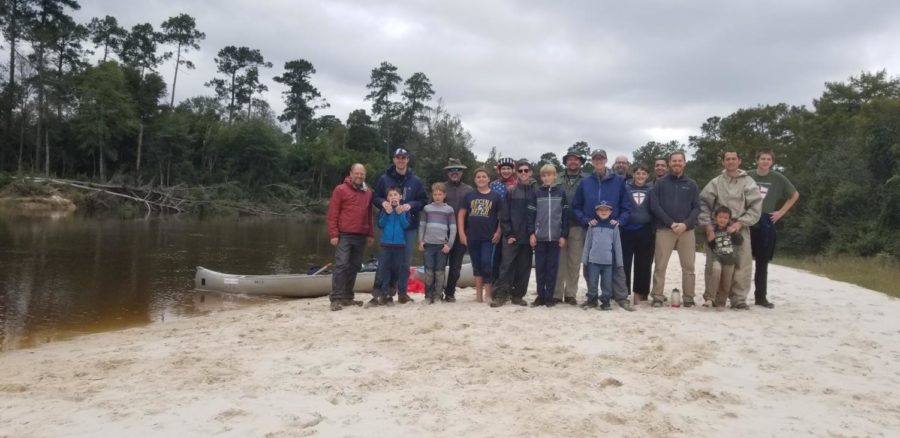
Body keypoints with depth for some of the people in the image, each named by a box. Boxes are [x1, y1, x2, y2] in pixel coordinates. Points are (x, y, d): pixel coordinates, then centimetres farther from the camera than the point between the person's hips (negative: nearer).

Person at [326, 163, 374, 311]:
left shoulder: (368, 193, 14)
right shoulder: (340, 190, -1)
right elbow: (332, 214, -5)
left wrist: (371, 234, 13)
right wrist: (333, 234, -11)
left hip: (361, 237, 5)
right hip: (344, 235, -5)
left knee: (354, 267, 9)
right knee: (341, 265, -10)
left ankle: (347, 297, 18)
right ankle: (336, 298, -8)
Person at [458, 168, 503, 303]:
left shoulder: (496, 196, 3)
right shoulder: (469, 195, 8)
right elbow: (461, 214, 7)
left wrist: (498, 233, -7)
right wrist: (461, 233, -1)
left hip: (488, 237, -3)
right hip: (472, 237, 3)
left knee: (486, 263, -10)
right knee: (476, 265, 8)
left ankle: (488, 294, 0)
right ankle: (478, 293, 15)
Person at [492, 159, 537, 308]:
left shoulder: (536, 192, 4)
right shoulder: (511, 192, 4)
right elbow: (504, 215, 1)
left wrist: (534, 234, -5)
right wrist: (508, 234, -7)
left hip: (528, 237, 1)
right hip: (511, 237, -1)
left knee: (524, 268, 6)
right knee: (507, 266, -4)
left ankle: (517, 295, 16)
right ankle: (500, 295, -1)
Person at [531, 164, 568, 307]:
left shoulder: (561, 193, 4)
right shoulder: (537, 193, 6)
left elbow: (565, 214, 3)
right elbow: (532, 214, 4)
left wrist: (564, 235, -3)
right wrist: (532, 233, -4)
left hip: (555, 236, -1)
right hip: (540, 236, 1)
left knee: (552, 267, 4)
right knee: (540, 267, 4)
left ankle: (549, 296, 10)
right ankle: (540, 295, 12)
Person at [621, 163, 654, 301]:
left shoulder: (652, 189, 8)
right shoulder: (625, 187, 4)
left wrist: (654, 228, 1)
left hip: (645, 231, 1)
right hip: (627, 230, -1)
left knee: (644, 263, 6)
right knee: (625, 262, -1)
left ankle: (641, 292, 16)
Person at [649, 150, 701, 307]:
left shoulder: (691, 184, 13)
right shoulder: (660, 183, 7)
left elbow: (697, 207, 6)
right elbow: (654, 205, -3)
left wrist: (685, 224, -11)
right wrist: (671, 223, -12)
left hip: (687, 230, 2)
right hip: (664, 229, -2)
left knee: (688, 266, 3)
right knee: (660, 265, -3)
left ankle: (689, 298, 10)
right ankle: (657, 297, 2)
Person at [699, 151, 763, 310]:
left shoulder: (748, 182, 4)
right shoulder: (716, 182, 6)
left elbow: (756, 207, -1)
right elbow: (704, 203, 3)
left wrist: (740, 223, -11)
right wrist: (708, 225, -7)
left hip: (741, 229, -1)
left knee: (742, 265, -4)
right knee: (713, 264, 3)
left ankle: (739, 298, 5)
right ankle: (711, 296, 14)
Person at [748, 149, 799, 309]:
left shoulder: (778, 178, 3)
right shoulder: (747, 176, 0)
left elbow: (795, 195, 15)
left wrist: (781, 212, 7)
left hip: (766, 223, 1)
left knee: (762, 262, 7)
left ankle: (761, 296, 13)